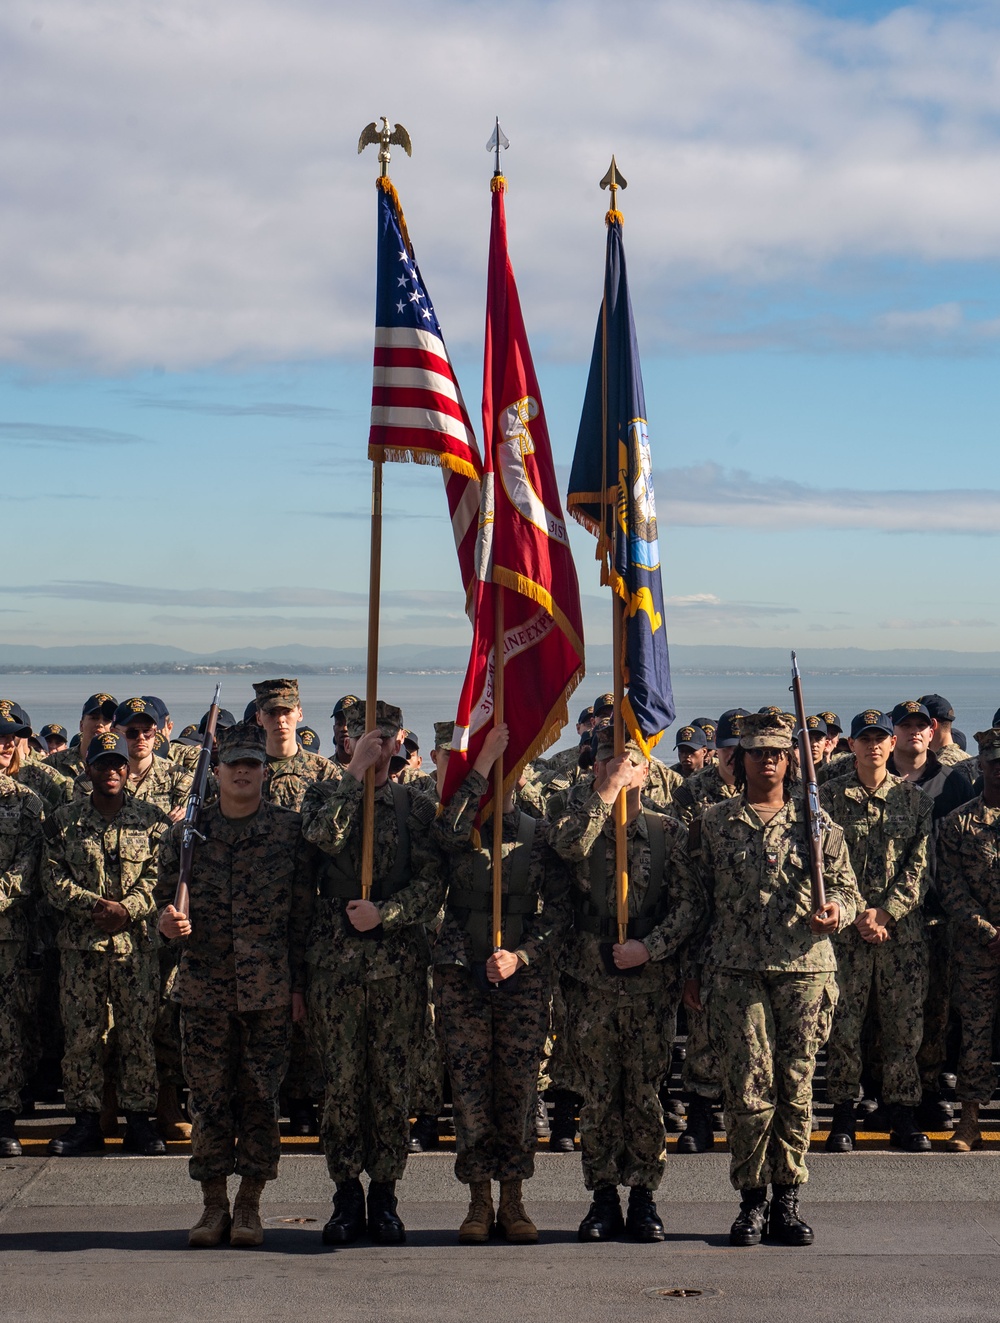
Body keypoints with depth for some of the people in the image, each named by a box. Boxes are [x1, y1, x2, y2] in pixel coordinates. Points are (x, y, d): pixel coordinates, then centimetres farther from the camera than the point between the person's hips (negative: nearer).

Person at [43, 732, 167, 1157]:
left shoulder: (151, 819, 7)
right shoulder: (63, 820, 7)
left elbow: (159, 876, 0)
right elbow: (52, 878, 1)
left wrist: (126, 909, -15)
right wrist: (94, 905, -12)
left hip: (136, 942, 0)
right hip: (80, 944, 1)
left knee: (138, 1033, 1)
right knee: (81, 1034, 2)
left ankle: (139, 1118, 10)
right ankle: (85, 1119, 11)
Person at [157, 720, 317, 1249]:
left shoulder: (289, 830, 1)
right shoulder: (188, 831, 6)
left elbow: (304, 910, 2)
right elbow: (165, 894, 14)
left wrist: (298, 981, -2)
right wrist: (168, 921, -10)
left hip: (269, 988, -1)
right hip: (204, 985, 1)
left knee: (260, 1095, 2)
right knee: (208, 1096, 4)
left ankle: (249, 1205, 13)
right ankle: (213, 1204, 15)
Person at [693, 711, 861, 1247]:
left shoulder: (816, 822, 9)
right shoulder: (713, 823, 9)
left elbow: (846, 887, 11)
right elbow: (699, 900, 12)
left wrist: (837, 911, -12)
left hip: (805, 968, 1)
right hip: (737, 971, -1)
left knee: (795, 1085, 4)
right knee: (749, 1086, -5)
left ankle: (786, 1200, 14)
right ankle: (751, 1200, 7)